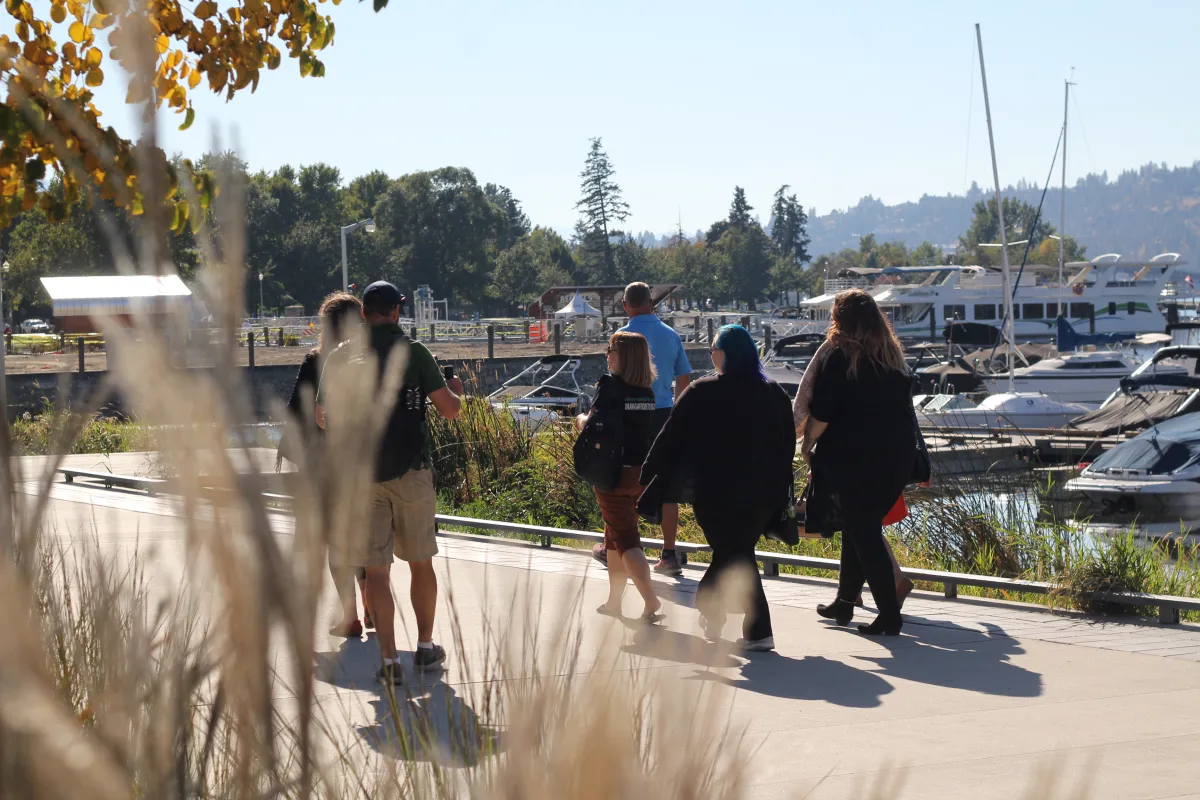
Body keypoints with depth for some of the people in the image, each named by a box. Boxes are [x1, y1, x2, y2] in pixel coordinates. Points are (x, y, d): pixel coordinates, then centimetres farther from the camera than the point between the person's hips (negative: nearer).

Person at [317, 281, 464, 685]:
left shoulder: (341, 357, 0)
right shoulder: (414, 352, -3)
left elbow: (323, 418, 5)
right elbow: (449, 409, -4)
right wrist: (456, 390, 19)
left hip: (362, 474, 0)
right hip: (412, 469, 0)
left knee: (376, 569, 3)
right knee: (421, 563, 14)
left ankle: (389, 660, -1)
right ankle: (425, 649, 22)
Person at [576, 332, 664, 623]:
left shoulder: (610, 384, -12)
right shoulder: (647, 391, 7)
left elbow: (592, 426, -16)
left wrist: (582, 419, 5)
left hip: (614, 471, -7)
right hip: (641, 473, 7)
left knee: (626, 540, -5)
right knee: (615, 536, 20)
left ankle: (651, 601, -17)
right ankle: (614, 601, 26)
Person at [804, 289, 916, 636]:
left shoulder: (840, 356, -9)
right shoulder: (893, 356, 9)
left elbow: (821, 413, -12)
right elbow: (904, 404, 16)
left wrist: (807, 445, 2)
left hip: (854, 458, -6)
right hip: (897, 456, 6)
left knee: (862, 532, -1)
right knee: (862, 527, 19)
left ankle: (889, 615, -5)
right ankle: (845, 601, 27)